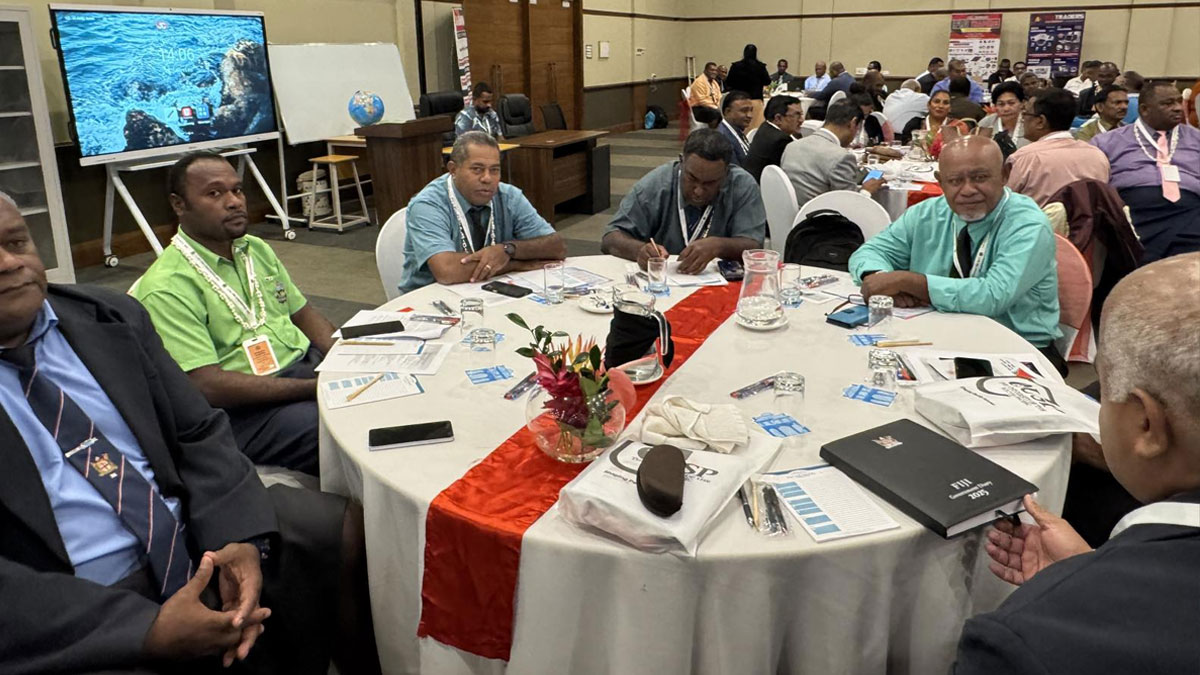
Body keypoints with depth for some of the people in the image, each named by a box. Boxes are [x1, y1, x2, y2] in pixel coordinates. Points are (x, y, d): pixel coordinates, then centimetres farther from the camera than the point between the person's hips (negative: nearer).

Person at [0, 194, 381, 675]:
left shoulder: (112, 318, 6)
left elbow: (199, 434, 6)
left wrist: (240, 537, -12)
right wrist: (148, 629, -22)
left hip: (199, 539, 5)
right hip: (71, 615, -5)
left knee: (351, 533, -5)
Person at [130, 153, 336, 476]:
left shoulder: (256, 249, 13)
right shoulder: (166, 288, -13)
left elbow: (304, 313, 18)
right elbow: (208, 386, -19)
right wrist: (314, 388, -24)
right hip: (244, 407, -8)